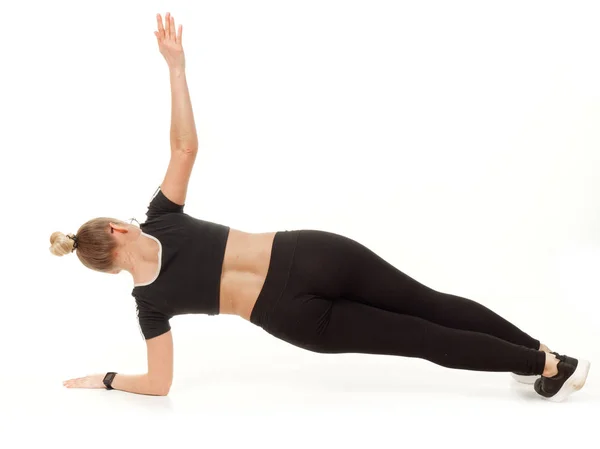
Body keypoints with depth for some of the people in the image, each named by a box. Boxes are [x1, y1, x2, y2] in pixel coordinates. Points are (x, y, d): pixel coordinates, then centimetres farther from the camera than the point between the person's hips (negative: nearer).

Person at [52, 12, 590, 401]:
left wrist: (106, 379, 23)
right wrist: (175, 66, 0)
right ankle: (545, 355, 15)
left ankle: (547, 365, 12)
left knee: (418, 337, 9)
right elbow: (186, 147, -3)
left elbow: (159, 384, 7)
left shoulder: (148, 303, 5)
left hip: (293, 319, 0)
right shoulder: (161, 220, 5)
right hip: (308, 256, 0)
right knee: (428, 303, 10)